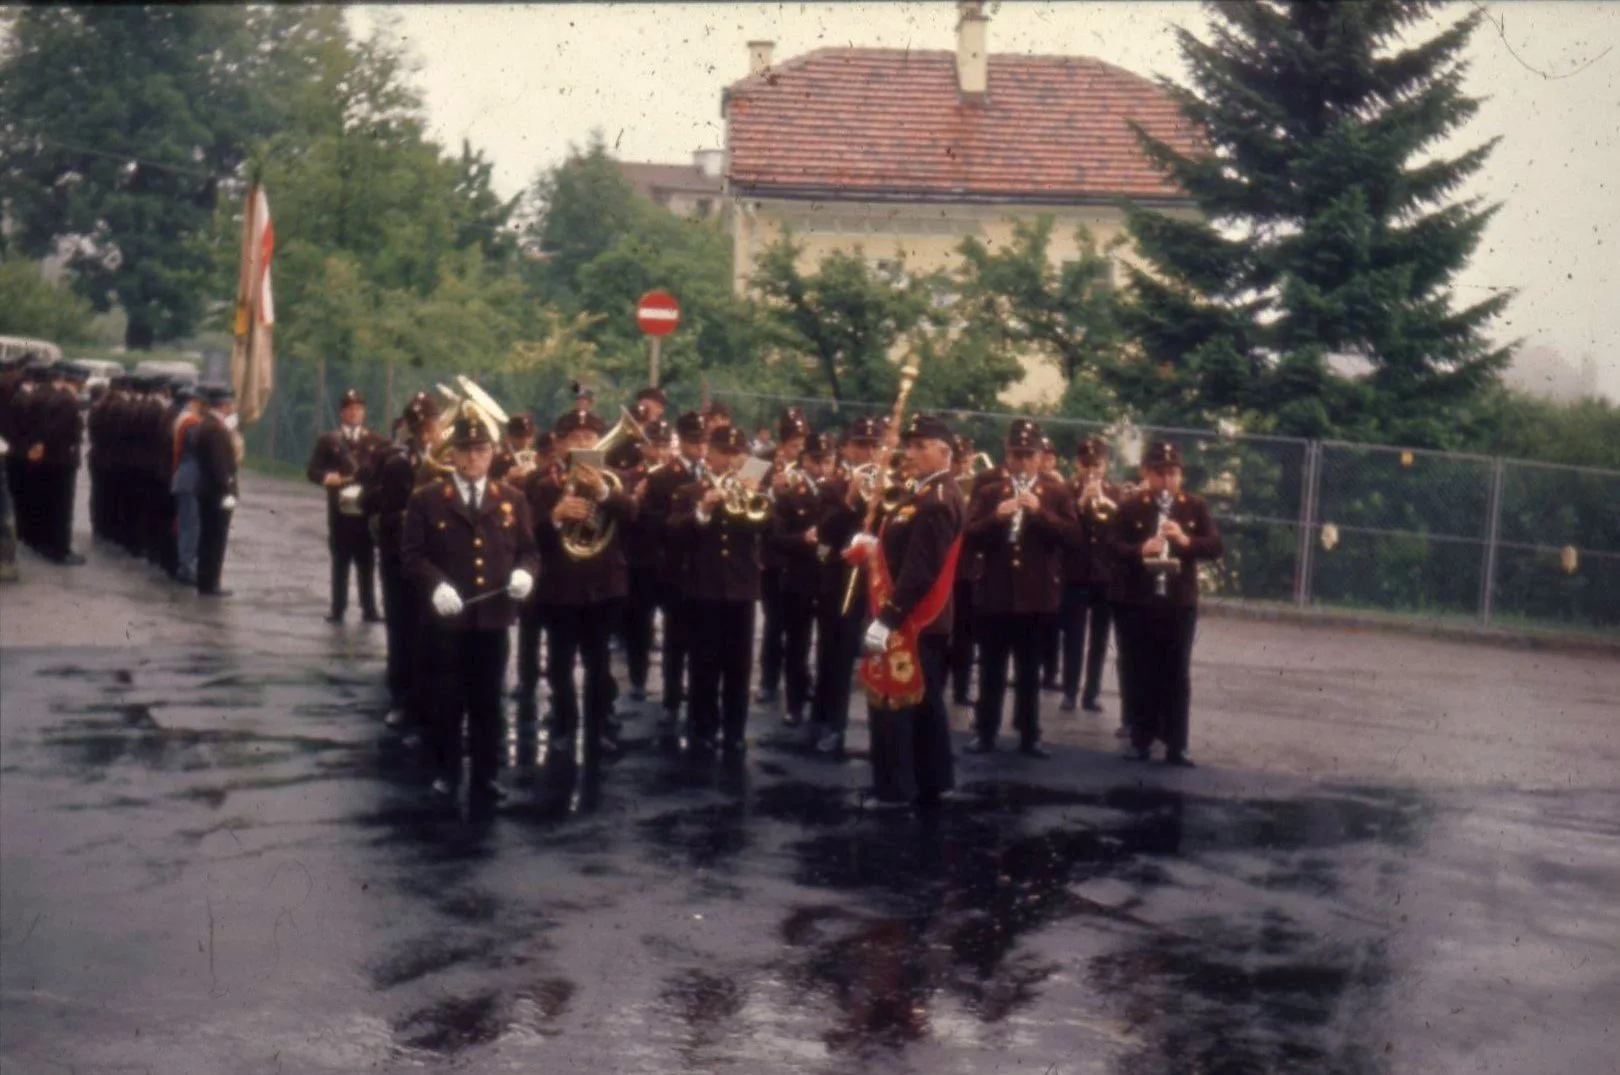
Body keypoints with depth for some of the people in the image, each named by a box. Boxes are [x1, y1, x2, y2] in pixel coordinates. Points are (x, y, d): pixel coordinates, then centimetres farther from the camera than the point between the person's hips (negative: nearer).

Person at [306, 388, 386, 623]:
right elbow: (313, 471, 0)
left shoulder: (377, 442, 8)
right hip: (340, 512, 0)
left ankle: (369, 609, 8)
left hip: (367, 511, 0)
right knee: (340, 562, 5)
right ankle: (337, 609, 9)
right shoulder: (327, 440, 6)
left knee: (367, 563, 4)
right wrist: (326, 477, -20)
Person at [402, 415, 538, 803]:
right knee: (446, 700, 6)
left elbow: (528, 550, 12)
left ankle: (484, 777, 13)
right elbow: (412, 553, -2)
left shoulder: (512, 499, 10)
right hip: (446, 618, -2)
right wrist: (436, 585, -18)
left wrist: (524, 572, -10)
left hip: (493, 617, 2)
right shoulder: (426, 499, 2)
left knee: (487, 702, 6)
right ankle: (447, 771, 18)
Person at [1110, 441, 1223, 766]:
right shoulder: (1130, 506, 1)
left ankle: (1176, 745, 5)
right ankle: (1141, 739, 14)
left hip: (1180, 603, 1)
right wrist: (1140, 550, -25)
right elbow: (1113, 546, -6)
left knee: (1177, 675, 2)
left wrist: (1186, 541, -21)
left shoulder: (1196, 506, 4)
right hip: (1136, 602, 0)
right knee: (1139, 674, 5)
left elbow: (1216, 547, -2)